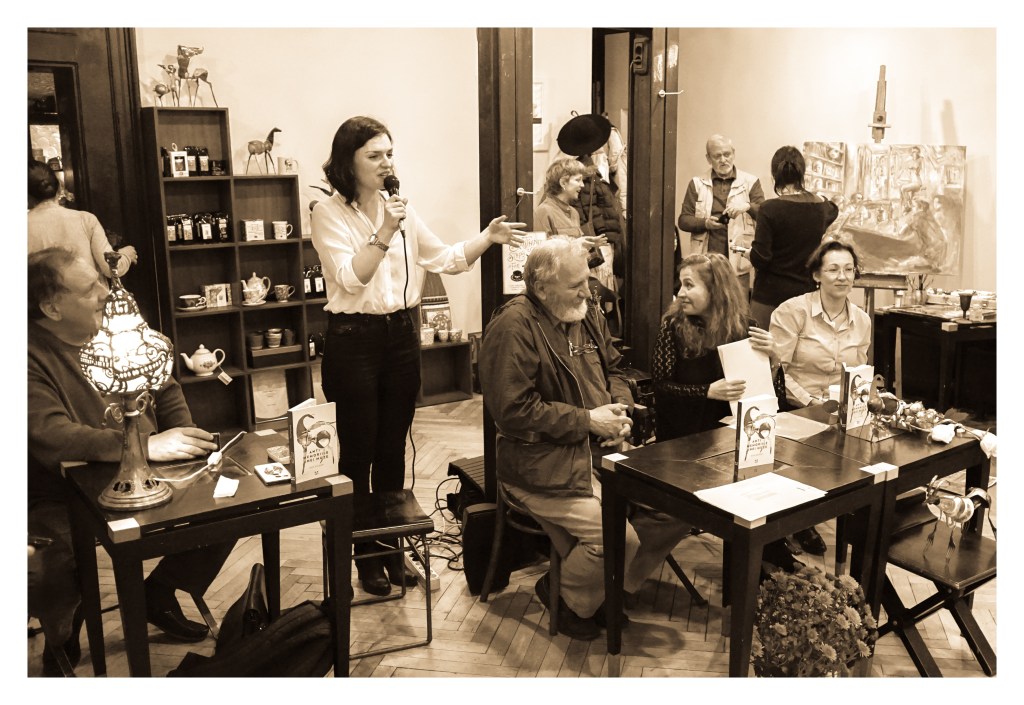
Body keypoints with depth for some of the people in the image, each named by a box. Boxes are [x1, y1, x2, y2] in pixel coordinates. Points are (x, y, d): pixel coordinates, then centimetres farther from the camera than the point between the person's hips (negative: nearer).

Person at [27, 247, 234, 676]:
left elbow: (166, 391, 12)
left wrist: (187, 444, -6)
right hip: (64, 501, -5)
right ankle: (61, 637, 7)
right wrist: (147, 445, -38)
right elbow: (51, 438, -29)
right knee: (51, 570, -31)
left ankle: (160, 594, 16)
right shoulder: (31, 356, -16)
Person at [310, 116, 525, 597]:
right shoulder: (329, 214, -8)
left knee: (393, 450, 14)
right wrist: (383, 232, -24)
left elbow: (447, 259, 6)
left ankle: (392, 547, 30)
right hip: (354, 340, -5)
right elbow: (350, 278, -18)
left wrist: (487, 239, -8)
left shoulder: (400, 208, 7)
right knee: (359, 453, 6)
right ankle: (365, 555, 23)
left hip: (402, 335, 5)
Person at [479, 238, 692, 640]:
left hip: (602, 451, 9)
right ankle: (569, 599, 10)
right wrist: (587, 421, -17)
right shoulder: (513, 327, -16)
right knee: (618, 538, -23)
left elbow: (613, 369, 23)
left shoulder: (587, 314, 11)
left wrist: (621, 409, 0)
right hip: (544, 465, -8)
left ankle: (611, 587, 17)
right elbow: (512, 411, -22)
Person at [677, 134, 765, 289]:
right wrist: (705, 223, -13)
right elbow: (683, 220, 6)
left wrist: (748, 206, -21)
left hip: (738, 263, 0)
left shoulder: (750, 182, 6)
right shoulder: (697, 183, 8)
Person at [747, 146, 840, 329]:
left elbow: (759, 259, -15)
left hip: (770, 296, -4)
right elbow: (833, 211, 29)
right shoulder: (821, 207, 2)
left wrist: (750, 252, 6)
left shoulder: (770, 208, -14)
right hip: (806, 293, 4)